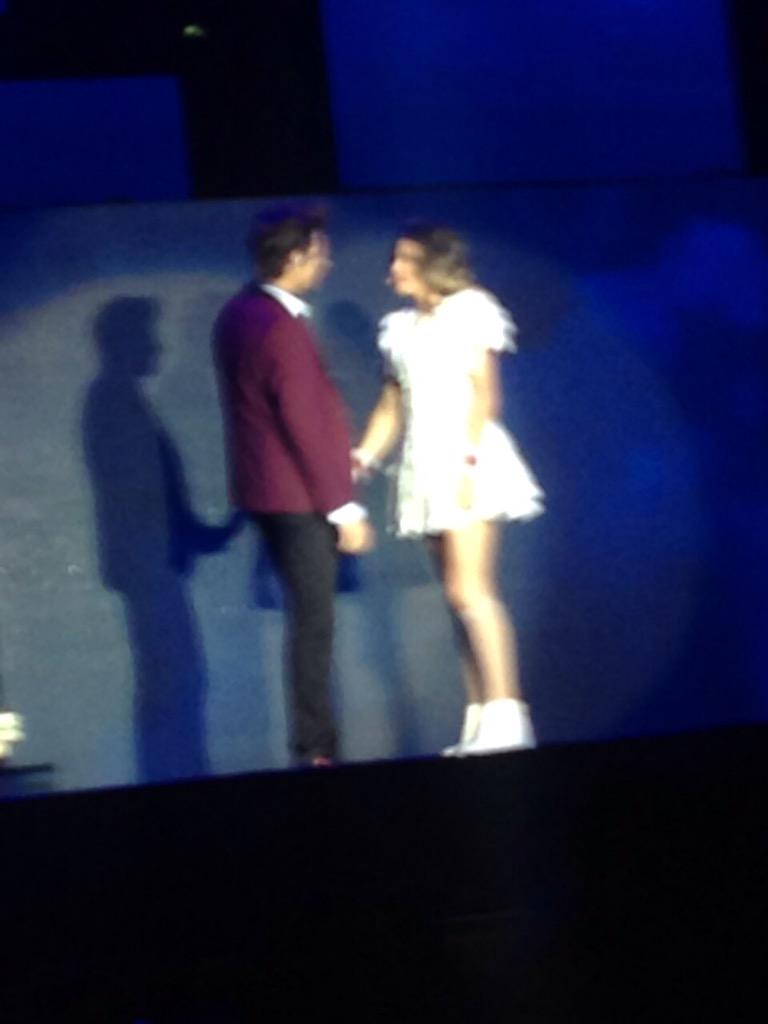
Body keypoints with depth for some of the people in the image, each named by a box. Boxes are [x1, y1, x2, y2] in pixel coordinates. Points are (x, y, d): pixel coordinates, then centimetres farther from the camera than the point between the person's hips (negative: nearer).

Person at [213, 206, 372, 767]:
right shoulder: (282, 328, -20)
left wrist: (339, 464, 20)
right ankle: (315, 750, 2)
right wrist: (343, 507, -15)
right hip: (299, 497, -9)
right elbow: (305, 425, -20)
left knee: (309, 617, 15)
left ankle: (315, 741, 21)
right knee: (314, 622, -3)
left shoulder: (238, 314, 9)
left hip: (265, 489, 9)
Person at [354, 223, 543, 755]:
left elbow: (485, 392, -8)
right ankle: (480, 724, 4)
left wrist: (469, 460, -17)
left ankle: (507, 719, -20)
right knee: (461, 597, 4)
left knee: (470, 591, -17)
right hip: (425, 468, 6)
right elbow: (392, 406, 15)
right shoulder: (401, 328, 16)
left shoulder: (469, 311, -1)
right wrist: (365, 457, 2)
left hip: (467, 460, -6)